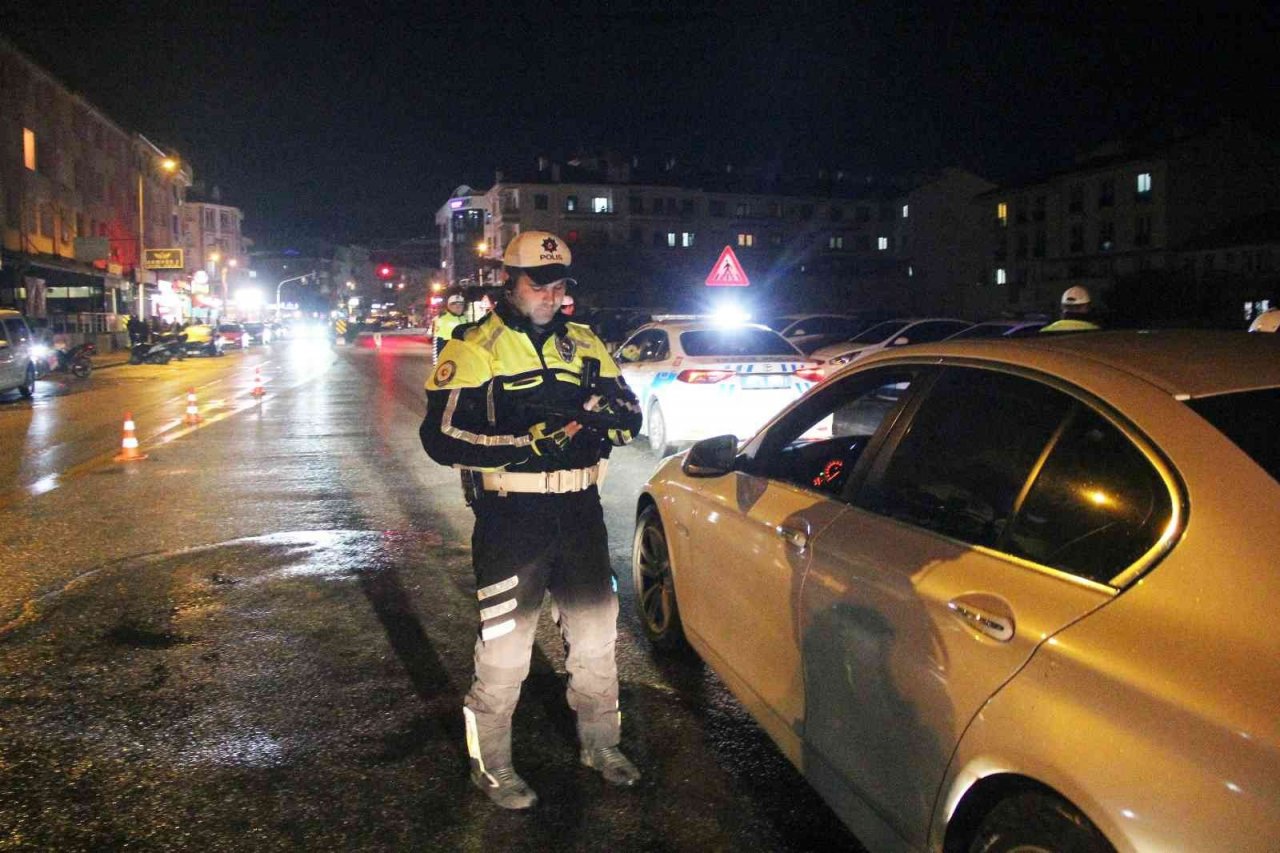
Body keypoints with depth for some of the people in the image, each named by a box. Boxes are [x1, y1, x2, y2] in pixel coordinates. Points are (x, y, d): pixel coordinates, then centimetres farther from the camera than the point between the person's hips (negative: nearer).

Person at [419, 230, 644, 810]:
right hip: (511, 518, -5)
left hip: (579, 512, 6)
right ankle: (491, 766, 23)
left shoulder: (583, 344, 10)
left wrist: (608, 409, -13)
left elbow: (631, 418, 11)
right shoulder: (475, 349, -7)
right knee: (504, 648, 2)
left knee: (596, 633, 17)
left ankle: (600, 744, 37)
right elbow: (441, 435, -15)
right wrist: (527, 443, -25)